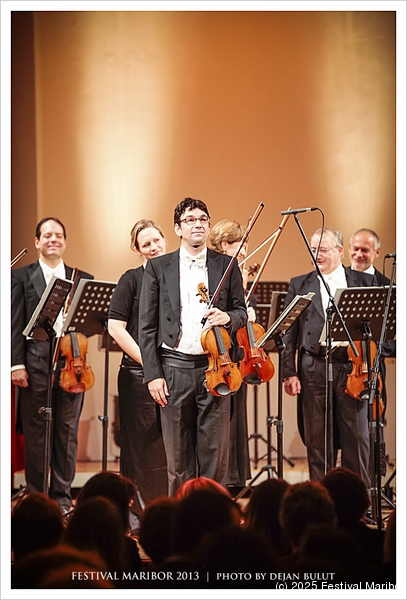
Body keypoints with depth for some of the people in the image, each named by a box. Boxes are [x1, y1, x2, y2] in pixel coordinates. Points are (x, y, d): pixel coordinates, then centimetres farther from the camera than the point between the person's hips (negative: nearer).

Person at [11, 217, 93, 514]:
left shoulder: (83, 279, 14)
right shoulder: (22, 276, 7)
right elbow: (16, 324, 1)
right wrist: (17, 363, -7)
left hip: (71, 359, 2)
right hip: (35, 361, -2)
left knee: (68, 431, 4)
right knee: (36, 432, 1)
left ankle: (62, 497, 12)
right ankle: (37, 496, 10)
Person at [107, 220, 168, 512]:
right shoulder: (133, 279, -2)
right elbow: (115, 326, -9)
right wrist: (146, 361, -14)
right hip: (139, 374, -4)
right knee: (142, 445, 1)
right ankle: (137, 512, 9)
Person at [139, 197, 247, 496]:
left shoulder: (226, 265, 8)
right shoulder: (158, 267, 5)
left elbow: (241, 312, 13)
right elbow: (147, 325, 3)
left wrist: (227, 317, -12)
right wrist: (153, 374, -4)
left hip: (214, 367, 0)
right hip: (174, 368, 0)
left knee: (215, 452, 1)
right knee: (178, 456, 5)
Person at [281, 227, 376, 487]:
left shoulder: (364, 282, 8)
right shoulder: (300, 285, 10)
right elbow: (289, 332, 6)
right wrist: (289, 372, -3)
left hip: (352, 366, -1)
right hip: (314, 368, 1)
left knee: (357, 437, 1)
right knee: (317, 439, 4)